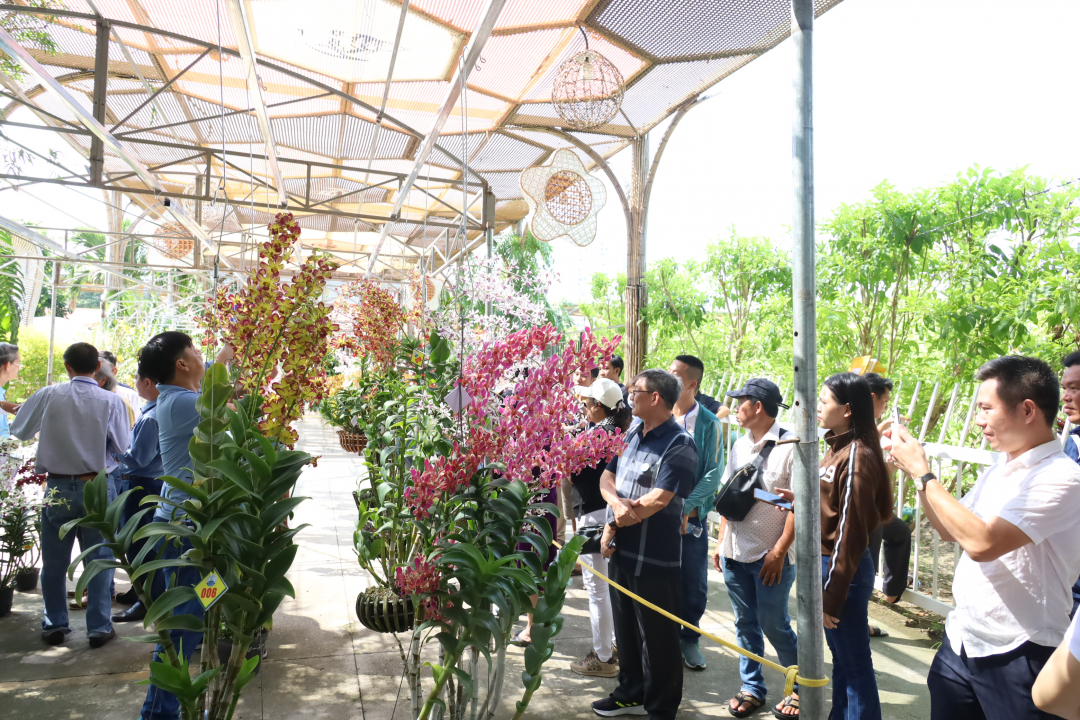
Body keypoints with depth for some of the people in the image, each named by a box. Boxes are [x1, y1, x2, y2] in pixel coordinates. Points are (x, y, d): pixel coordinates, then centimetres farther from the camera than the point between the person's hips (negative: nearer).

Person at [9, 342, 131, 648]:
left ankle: (55, 625, 25)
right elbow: (123, 447, -8)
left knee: (54, 561, 15)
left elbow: (19, 431, 6)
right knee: (98, 560, 7)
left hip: (58, 487, 1)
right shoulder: (111, 401, -12)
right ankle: (99, 627, 12)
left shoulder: (48, 396, -7)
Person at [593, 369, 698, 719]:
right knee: (625, 628, 22)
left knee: (657, 638, 7)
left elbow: (657, 500, -23)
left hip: (654, 558, -8)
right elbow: (607, 476, 8)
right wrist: (616, 501, -15)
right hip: (621, 550, 8)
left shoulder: (679, 445, -17)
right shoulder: (632, 433, 8)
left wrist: (612, 526, -14)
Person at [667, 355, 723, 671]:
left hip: (691, 518, -2)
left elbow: (713, 473, -7)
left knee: (694, 584, 8)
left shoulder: (708, 423, -3)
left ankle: (689, 639, 28)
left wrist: (686, 508, -16)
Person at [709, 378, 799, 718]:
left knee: (774, 625, 4)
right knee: (746, 624, 13)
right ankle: (752, 687, 28)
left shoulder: (789, 447, -13)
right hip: (735, 553, 6)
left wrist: (779, 551, -17)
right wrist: (721, 541, 11)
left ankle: (801, 686, 27)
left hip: (771, 556, -6)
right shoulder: (739, 445, 8)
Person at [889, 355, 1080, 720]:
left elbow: (981, 542, -29)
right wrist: (917, 469, 3)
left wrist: (923, 474, -21)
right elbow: (951, 530, 14)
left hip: (1017, 656, -7)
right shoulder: (999, 468, 6)